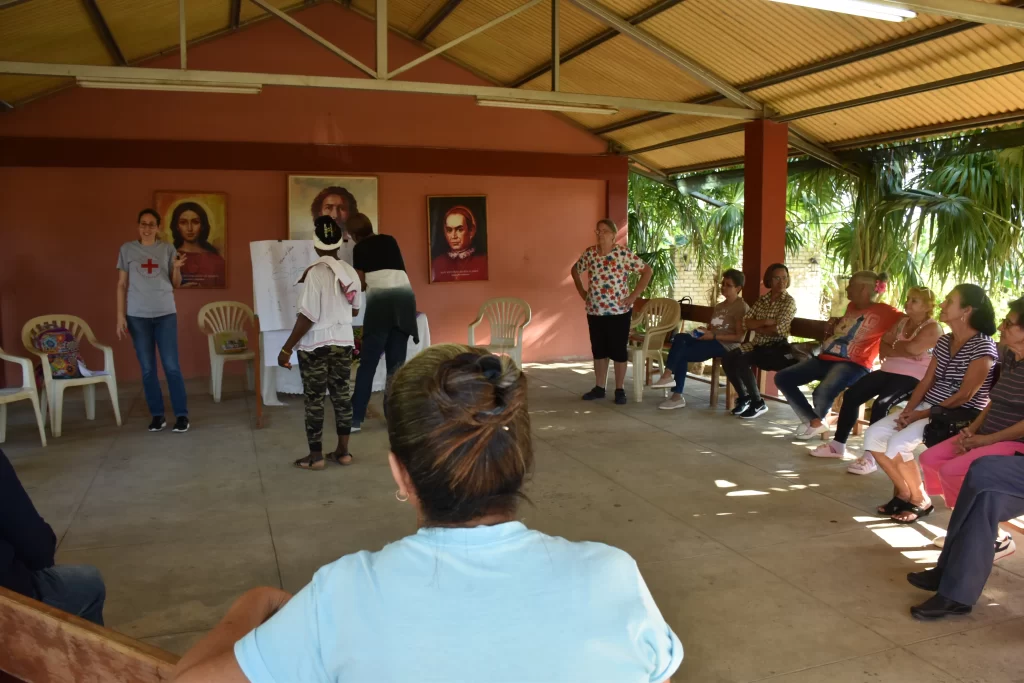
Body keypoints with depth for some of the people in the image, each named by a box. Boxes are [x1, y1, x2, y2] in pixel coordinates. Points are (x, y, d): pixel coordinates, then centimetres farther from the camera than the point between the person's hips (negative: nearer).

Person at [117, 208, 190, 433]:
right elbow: (122, 285, 6)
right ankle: (157, 415, 13)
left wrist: (177, 268, -12)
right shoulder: (127, 249, 5)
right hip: (137, 315, 1)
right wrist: (120, 315, 0)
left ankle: (182, 415, 3)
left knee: (172, 366, -4)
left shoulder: (167, 249, 6)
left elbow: (176, 284, 8)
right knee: (148, 368, 4)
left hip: (165, 314, -1)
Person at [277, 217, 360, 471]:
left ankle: (316, 456, 12)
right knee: (342, 395, 12)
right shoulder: (351, 272, 1)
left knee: (314, 399, 5)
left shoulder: (315, 273, -17)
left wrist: (286, 349, -13)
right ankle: (343, 451, 19)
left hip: (315, 345, -5)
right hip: (344, 342, 5)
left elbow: (307, 317, -19)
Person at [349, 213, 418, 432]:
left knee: (367, 363, -1)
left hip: (381, 300, -4)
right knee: (397, 363, 8)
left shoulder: (360, 248, 12)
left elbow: (361, 283, 12)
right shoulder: (390, 240, 23)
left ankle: (355, 419, -1)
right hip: (405, 297, 4)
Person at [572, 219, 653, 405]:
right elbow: (574, 270, 19)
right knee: (598, 349, 11)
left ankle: (620, 389, 12)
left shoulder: (624, 253, -9)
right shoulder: (589, 253, 3)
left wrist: (633, 296, -10)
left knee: (619, 350, 2)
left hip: (619, 311, -4)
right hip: (594, 311, 4)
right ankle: (599, 388, 22)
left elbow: (647, 271, -8)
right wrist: (582, 292, 10)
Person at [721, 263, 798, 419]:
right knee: (727, 358, -17)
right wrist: (765, 322, -15)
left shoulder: (789, 301, -6)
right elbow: (745, 323, 0)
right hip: (758, 345, 6)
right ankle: (743, 396, 2)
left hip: (776, 348, -6)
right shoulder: (762, 299, 11)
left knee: (741, 361, -27)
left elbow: (779, 329, -18)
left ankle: (758, 403, -12)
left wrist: (757, 327, -5)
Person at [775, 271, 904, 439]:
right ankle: (814, 421, 3)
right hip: (826, 358, 8)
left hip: (853, 365, -8)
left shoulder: (882, 311, -6)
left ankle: (818, 419, 2)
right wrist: (833, 327, 16)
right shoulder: (851, 307, 17)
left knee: (822, 393, -37)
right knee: (782, 377, -4)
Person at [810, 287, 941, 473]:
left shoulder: (933, 328, -6)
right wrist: (902, 352, -7)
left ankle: (870, 457, -24)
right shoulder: (902, 322, 17)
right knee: (851, 394, -7)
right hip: (889, 371, 8)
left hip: (913, 378, -8)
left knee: (880, 404, -31)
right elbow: (882, 348, 12)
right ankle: (838, 444, 4)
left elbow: (911, 348, -21)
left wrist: (894, 347, -2)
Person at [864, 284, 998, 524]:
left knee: (898, 444, -26)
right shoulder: (943, 341, 11)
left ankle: (921, 501, -4)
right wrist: (908, 410, -6)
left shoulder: (983, 347, -14)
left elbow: (965, 395, -18)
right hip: (927, 407, 8)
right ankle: (904, 492, 6)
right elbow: (926, 381, 9)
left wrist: (922, 415, -19)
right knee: (873, 435, -8)